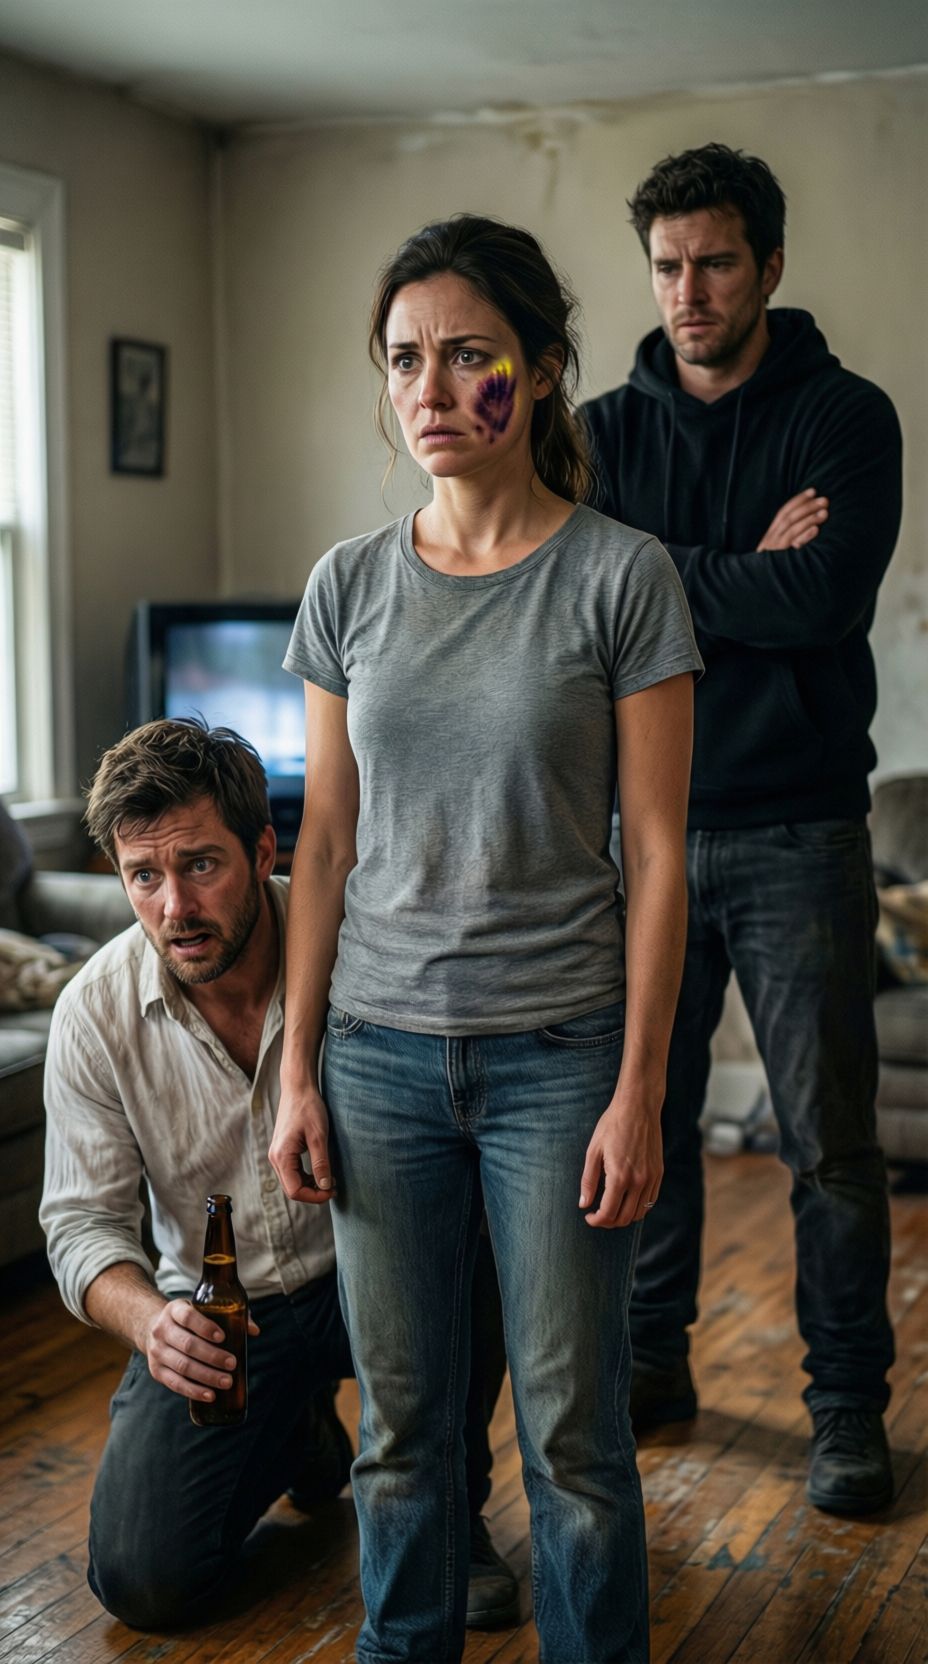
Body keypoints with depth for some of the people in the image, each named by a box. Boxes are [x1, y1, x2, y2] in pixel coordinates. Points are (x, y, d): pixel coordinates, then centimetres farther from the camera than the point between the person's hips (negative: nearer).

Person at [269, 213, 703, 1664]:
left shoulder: (620, 577, -6)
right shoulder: (350, 587, 4)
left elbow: (657, 850, -5)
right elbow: (327, 844, 7)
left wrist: (638, 1092, -8)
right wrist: (297, 1074, 5)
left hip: (557, 1051, -3)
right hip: (381, 1051, 3)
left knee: (573, 1424, 7)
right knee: (400, 1412, 13)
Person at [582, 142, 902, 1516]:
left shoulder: (846, 418, -2)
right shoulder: (608, 429, 7)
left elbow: (824, 599, -18)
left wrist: (657, 576, -10)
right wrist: (744, 574, -12)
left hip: (797, 834, -3)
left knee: (829, 1139, 3)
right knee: (645, 1115, 12)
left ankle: (850, 1405, 17)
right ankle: (653, 1361, 29)